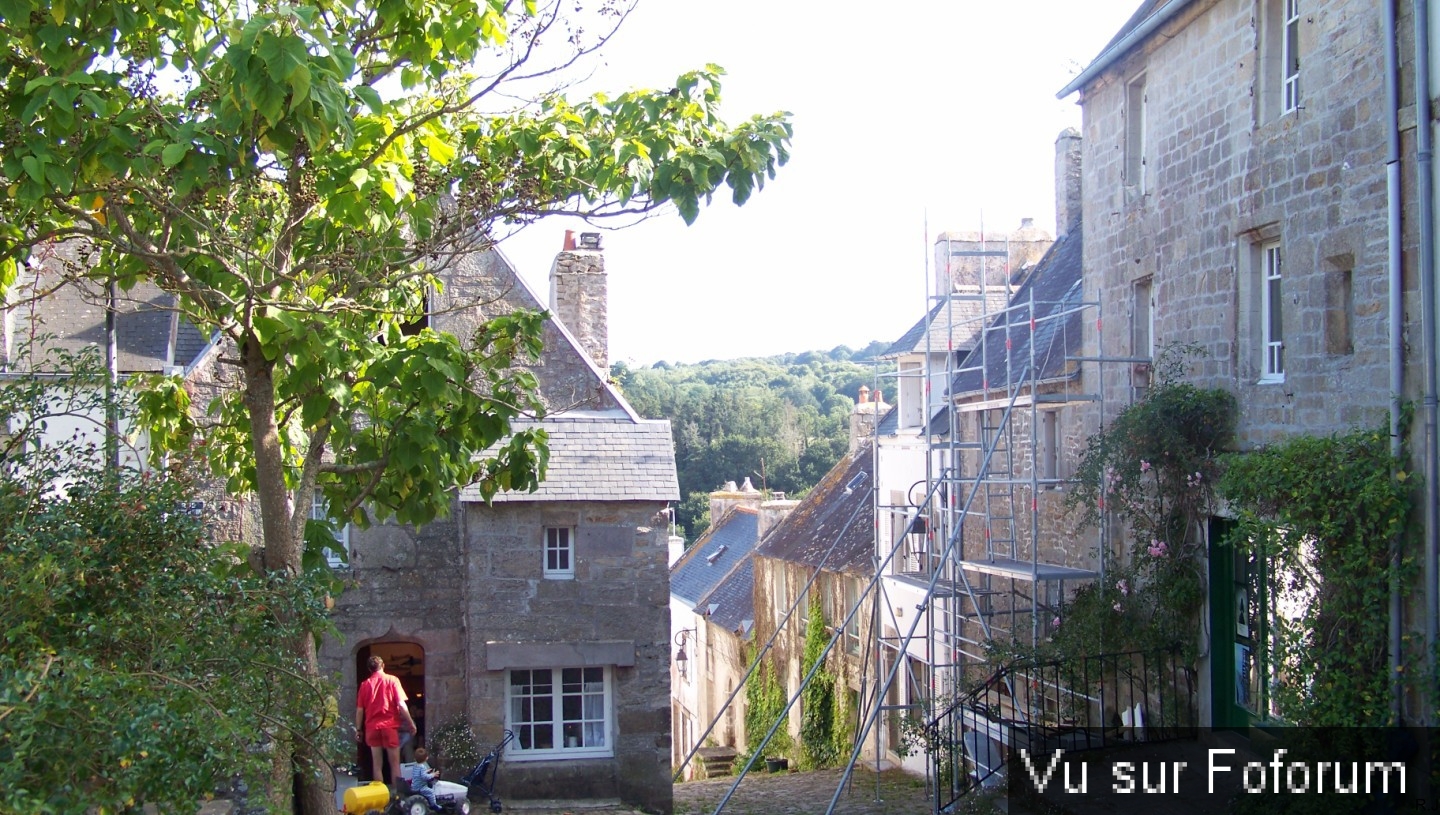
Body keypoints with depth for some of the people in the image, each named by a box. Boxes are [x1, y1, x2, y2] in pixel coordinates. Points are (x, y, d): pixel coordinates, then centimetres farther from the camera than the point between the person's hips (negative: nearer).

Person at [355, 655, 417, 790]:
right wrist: (411, 723, -2)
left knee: (376, 764, 7)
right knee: (395, 763, 4)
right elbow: (401, 704, -8)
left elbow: (359, 709, 5)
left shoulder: (365, 684, 5)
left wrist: (358, 729, 13)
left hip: (372, 727, 2)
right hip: (390, 725, -2)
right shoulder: (392, 680, -2)